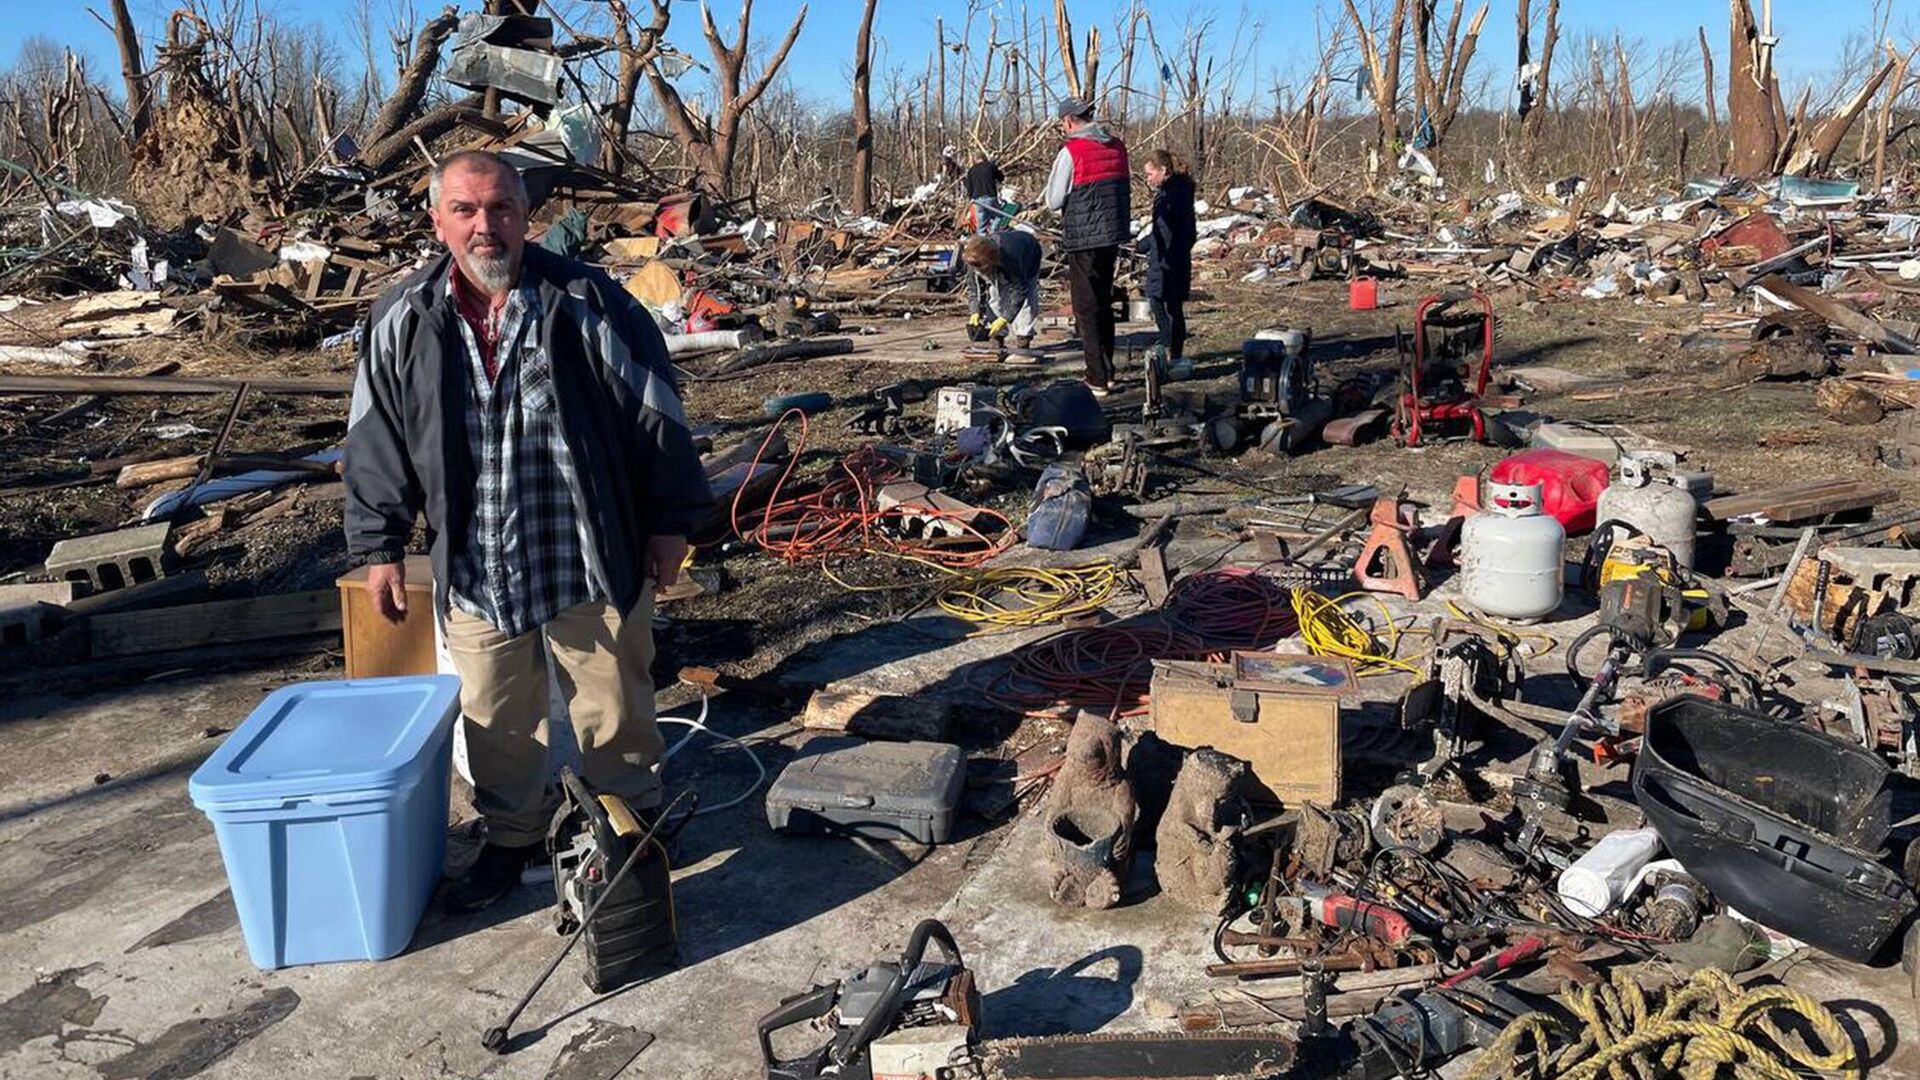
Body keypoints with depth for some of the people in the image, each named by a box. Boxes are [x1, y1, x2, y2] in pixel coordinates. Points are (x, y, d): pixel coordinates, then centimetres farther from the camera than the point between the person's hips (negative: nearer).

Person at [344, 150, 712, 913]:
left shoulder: (588, 304, -9)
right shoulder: (402, 322, -1)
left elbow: (656, 415, -4)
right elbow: (377, 444, 7)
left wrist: (669, 521, -2)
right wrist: (379, 548, 6)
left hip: (595, 559, -2)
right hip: (475, 570, 3)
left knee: (613, 708, 11)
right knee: (495, 720, 16)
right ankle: (512, 837, 37)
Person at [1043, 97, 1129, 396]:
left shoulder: (1071, 152, -13)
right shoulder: (1117, 147, 7)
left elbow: (1053, 201, -8)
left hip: (1083, 238, -6)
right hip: (1112, 236, 7)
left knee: (1086, 308, 1)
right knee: (1104, 304, 18)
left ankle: (1097, 380, 1)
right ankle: (1108, 372, 24)